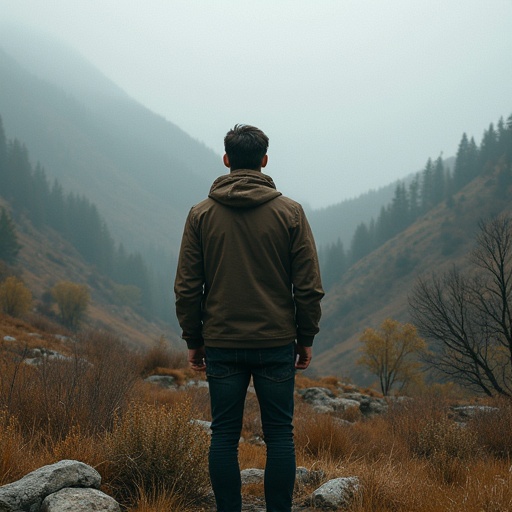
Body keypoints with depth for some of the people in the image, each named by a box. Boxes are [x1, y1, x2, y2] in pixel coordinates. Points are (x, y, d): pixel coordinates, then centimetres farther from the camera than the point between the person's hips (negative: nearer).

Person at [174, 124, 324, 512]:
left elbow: (187, 287, 0)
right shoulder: (290, 212, -2)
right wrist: (305, 339, 7)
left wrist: (194, 340, 10)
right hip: (277, 343, -1)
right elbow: (309, 286, -3)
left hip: (222, 346, 1)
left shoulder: (201, 214, 0)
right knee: (279, 436, 6)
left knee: (225, 437, 7)